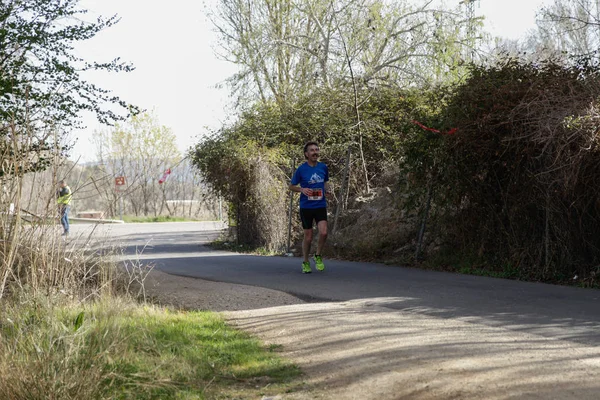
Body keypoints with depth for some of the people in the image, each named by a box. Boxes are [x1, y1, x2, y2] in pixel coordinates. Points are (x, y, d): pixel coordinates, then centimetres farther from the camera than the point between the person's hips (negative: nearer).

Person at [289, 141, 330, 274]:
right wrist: (302, 189, -15)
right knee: (308, 237, 3)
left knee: (323, 233, -17)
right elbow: (291, 186, 4)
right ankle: (306, 262, 23)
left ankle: (318, 256, 8)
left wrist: (326, 190, 0)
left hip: (320, 206, 2)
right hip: (306, 207, -2)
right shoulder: (301, 169, -6)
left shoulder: (323, 167, 3)